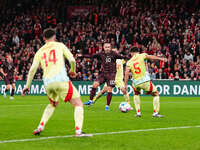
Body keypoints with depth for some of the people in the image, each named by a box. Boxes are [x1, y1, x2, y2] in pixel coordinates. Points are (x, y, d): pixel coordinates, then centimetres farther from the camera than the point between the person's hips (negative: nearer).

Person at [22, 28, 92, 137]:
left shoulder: (40, 51, 19)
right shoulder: (59, 45, 11)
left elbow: (33, 69, 11)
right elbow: (72, 60, 2)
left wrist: (27, 85, 17)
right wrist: (72, 71, 22)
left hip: (47, 83, 5)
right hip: (61, 80, -5)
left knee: (53, 104, 32)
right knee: (78, 104, -1)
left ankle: (40, 127, 22)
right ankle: (78, 131, -19)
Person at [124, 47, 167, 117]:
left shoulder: (129, 62, 9)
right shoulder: (142, 56, 3)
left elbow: (126, 73, -1)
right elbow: (150, 57, -15)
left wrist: (125, 85, 1)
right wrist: (161, 58, -24)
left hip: (136, 83, 3)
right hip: (145, 81, -3)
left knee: (136, 94, 33)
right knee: (156, 94, 14)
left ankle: (138, 112, 22)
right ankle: (155, 112, 3)